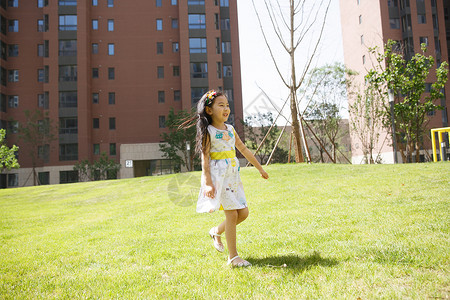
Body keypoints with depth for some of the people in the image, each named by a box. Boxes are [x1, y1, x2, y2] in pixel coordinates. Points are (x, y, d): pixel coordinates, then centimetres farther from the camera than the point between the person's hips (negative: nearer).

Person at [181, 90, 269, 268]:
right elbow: (205, 157, -11)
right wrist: (208, 182, -19)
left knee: (243, 212, 6)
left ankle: (216, 232, 29)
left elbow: (244, 150, 20)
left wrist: (260, 168, 24)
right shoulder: (208, 131, -7)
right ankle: (233, 257, 5)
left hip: (233, 175, 7)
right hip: (218, 175, -7)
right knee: (232, 213, -7)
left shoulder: (230, 129, 13)